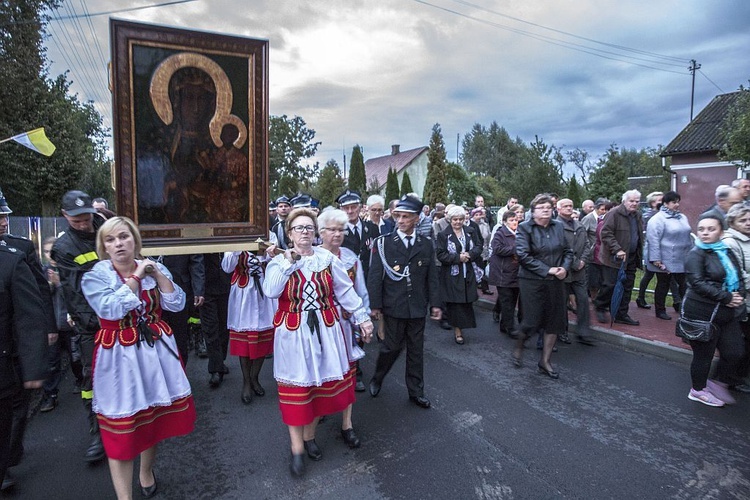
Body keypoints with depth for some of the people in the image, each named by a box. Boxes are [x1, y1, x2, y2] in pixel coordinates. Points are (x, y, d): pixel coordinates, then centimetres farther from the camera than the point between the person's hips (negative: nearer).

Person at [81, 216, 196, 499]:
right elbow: (111, 309, -23)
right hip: (120, 356, -4)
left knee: (155, 415, 18)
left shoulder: (154, 268, 3)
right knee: (121, 424, 2)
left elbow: (177, 304, -5)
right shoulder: (95, 276, -6)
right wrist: (135, 278, -17)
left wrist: (158, 274, -13)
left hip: (157, 350, 4)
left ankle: (146, 471, 43)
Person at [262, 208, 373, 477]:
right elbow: (271, 292, -20)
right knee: (296, 386, 3)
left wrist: (362, 317, 0)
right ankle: (297, 449, 17)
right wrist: (288, 262, -19)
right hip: (293, 333, -2)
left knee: (322, 382, 10)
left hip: (325, 331, 2)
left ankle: (309, 436, 32)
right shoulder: (279, 262, -3)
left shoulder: (327, 258, 0)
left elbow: (346, 291, 2)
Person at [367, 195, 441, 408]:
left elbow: (432, 276, 5)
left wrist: (435, 303, 2)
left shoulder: (426, 244, 3)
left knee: (416, 350, 13)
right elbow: (374, 277, -6)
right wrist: (375, 305, -8)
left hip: (417, 307, 3)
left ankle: (416, 392, 28)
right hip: (393, 307, -3)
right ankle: (377, 379, 35)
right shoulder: (383, 243, -6)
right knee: (392, 347, 7)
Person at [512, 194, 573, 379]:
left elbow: (568, 251, 11)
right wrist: (547, 270, -18)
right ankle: (519, 346, 30)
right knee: (532, 320, -2)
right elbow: (523, 256, -17)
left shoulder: (558, 227, 7)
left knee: (555, 321, 8)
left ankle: (545, 361, 22)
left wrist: (564, 268, -9)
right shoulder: (524, 228, -7)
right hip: (532, 282, -5)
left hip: (555, 282, 5)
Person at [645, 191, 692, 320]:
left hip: (682, 261, 6)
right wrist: (656, 260, -21)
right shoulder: (658, 219, -12)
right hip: (665, 262, -6)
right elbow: (653, 240, -17)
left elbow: (688, 237, 19)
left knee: (684, 284, 4)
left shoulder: (682, 217, 12)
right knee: (663, 286, 6)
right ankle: (660, 311, 19)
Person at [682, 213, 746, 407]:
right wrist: (727, 298, -21)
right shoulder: (696, 255, -12)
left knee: (735, 352, 8)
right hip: (703, 314, -7)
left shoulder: (726, 252, 11)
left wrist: (739, 296, -4)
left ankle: (719, 383, 30)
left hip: (728, 314, 7)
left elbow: (739, 278, 15)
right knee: (703, 354, 5)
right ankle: (698, 390, 24)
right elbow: (698, 283, -21)